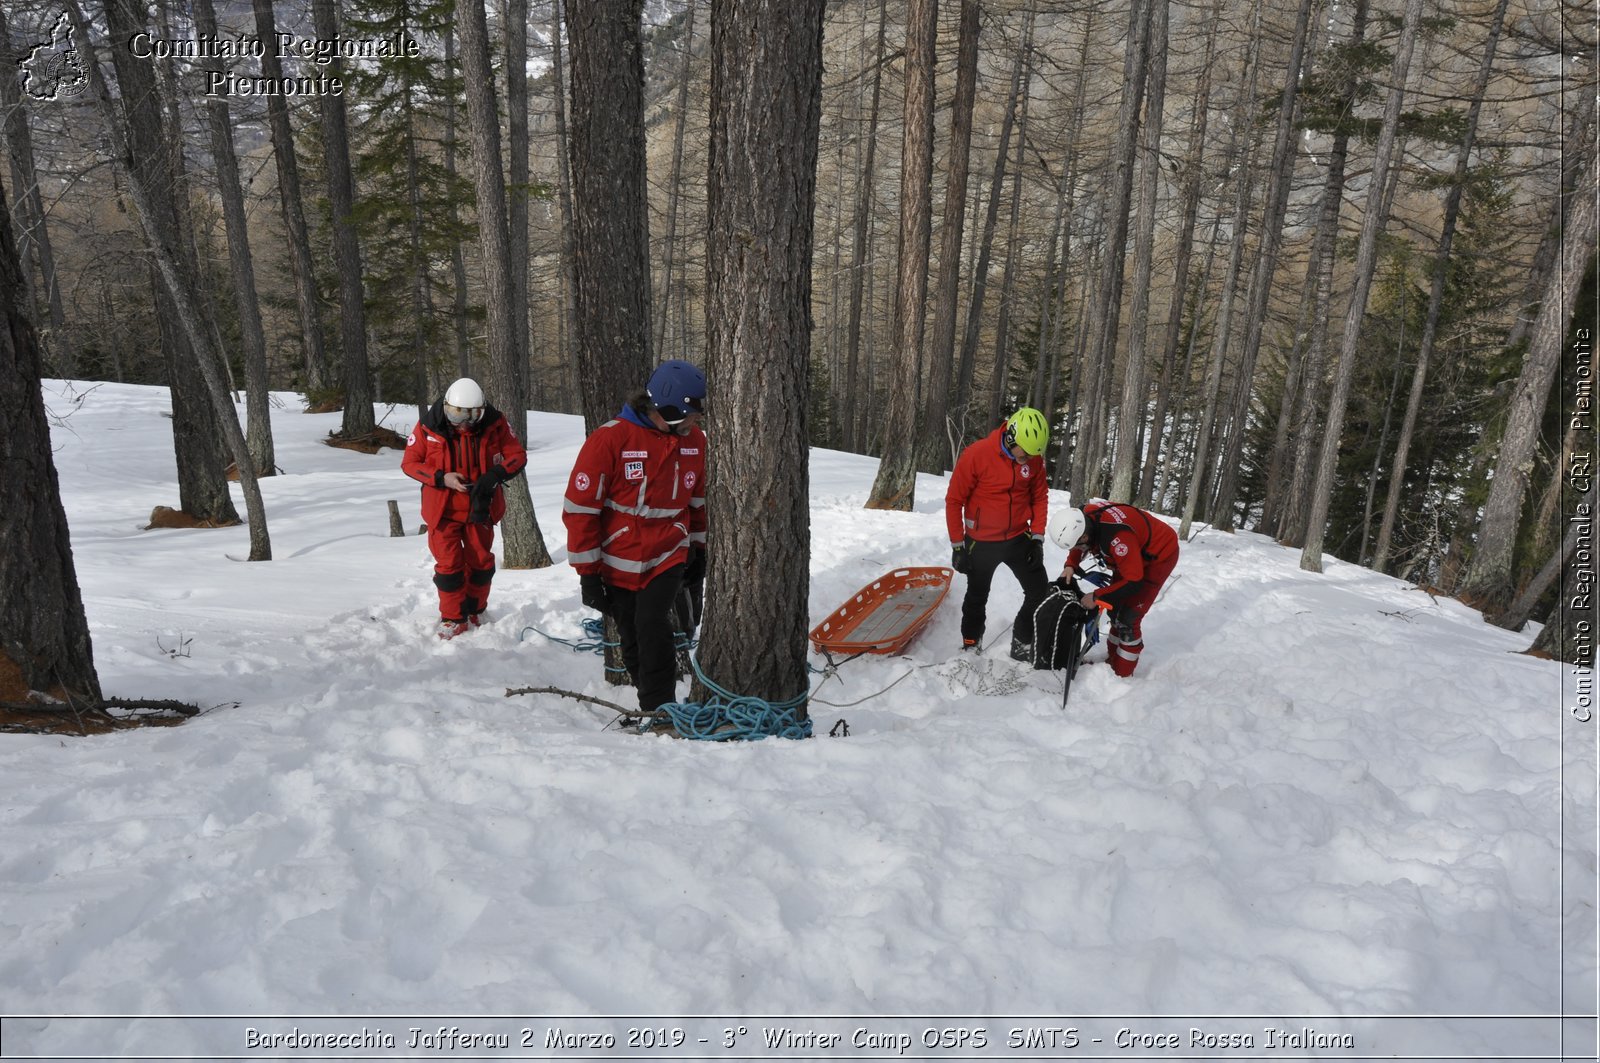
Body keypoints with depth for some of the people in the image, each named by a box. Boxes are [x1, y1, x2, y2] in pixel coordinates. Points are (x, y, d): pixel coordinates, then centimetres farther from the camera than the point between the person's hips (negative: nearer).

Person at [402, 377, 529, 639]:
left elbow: (517, 455, -7)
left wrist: (495, 475, -26)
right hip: (443, 509, -2)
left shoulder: (494, 423, -13)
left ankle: (474, 612, 33)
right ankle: (453, 618, 15)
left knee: (481, 562, 13)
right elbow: (409, 462, -7)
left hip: (480, 507, 2)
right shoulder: (428, 427, -15)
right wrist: (441, 478, -22)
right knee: (449, 564, -1)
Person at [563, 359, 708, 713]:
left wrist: (698, 548, 17)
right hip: (619, 564, -1)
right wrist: (588, 573, -12)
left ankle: (659, 710, -3)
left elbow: (699, 499, 14)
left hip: (670, 557, 2)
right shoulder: (609, 439, -18)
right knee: (633, 642, 9)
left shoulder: (694, 439, -2)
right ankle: (653, 704, 29)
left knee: (653, 624, -16)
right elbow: (580, 508, -15)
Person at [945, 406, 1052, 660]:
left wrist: (1037, 538, -1)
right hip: (981, 543, -3)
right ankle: (970, 647, 34)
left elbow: (1040, 497, 5)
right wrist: (957, 545, -11)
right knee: (977, 598, 14)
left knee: (1041, 592, 1)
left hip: (1019, 539, 3)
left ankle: (1022, 645, 19)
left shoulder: (1034, 459, -8)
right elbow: (954, 500, -14)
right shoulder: (976, 455, -21)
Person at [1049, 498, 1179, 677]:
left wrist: (1096, 596, -29)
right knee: (1115, 608, 15)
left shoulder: (1117, 536, -44)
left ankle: (1121, 674, 6)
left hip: (1159, 554, -8)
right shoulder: (1084, 517, -21)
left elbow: (1133, 582, -34)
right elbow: (1078, 544, 3)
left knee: (1127, 618, -8)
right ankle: (1114, 659, 31)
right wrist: (1070, 566, -14)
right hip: (1132, 553, 8)